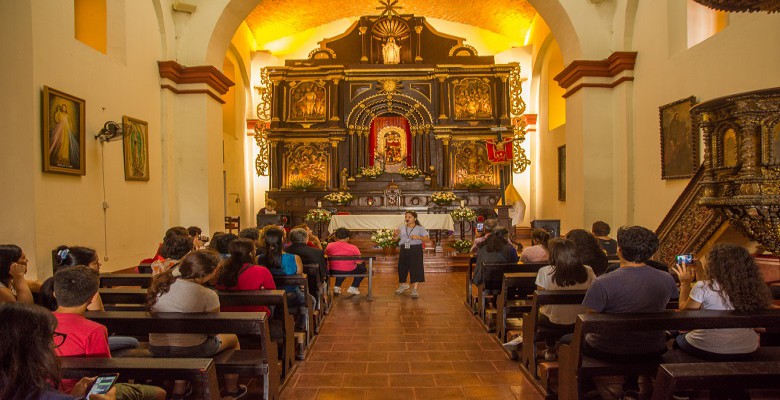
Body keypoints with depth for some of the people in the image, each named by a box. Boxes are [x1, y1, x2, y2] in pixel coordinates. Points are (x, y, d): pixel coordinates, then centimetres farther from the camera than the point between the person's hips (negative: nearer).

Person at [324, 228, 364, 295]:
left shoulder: (329, 246, -7)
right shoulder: (353, 248, -14)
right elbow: (359, 262, -10)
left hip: (334, 271, 4)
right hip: (349, 272, -4)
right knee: (362, 267, 25)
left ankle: (337, 287, 27)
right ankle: (353, 288, 18)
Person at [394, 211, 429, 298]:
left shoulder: (420, 228, 0)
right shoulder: (402, 228, 11)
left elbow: (426, 238, -9)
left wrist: (418, 237, -26)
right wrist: (396, 234, -9)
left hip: (415, 249, -4)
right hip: (404, 249, 4)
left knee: (416, 269, -8)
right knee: (402, 268, 11)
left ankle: (414, 289, -2)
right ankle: (403, 285, 36)